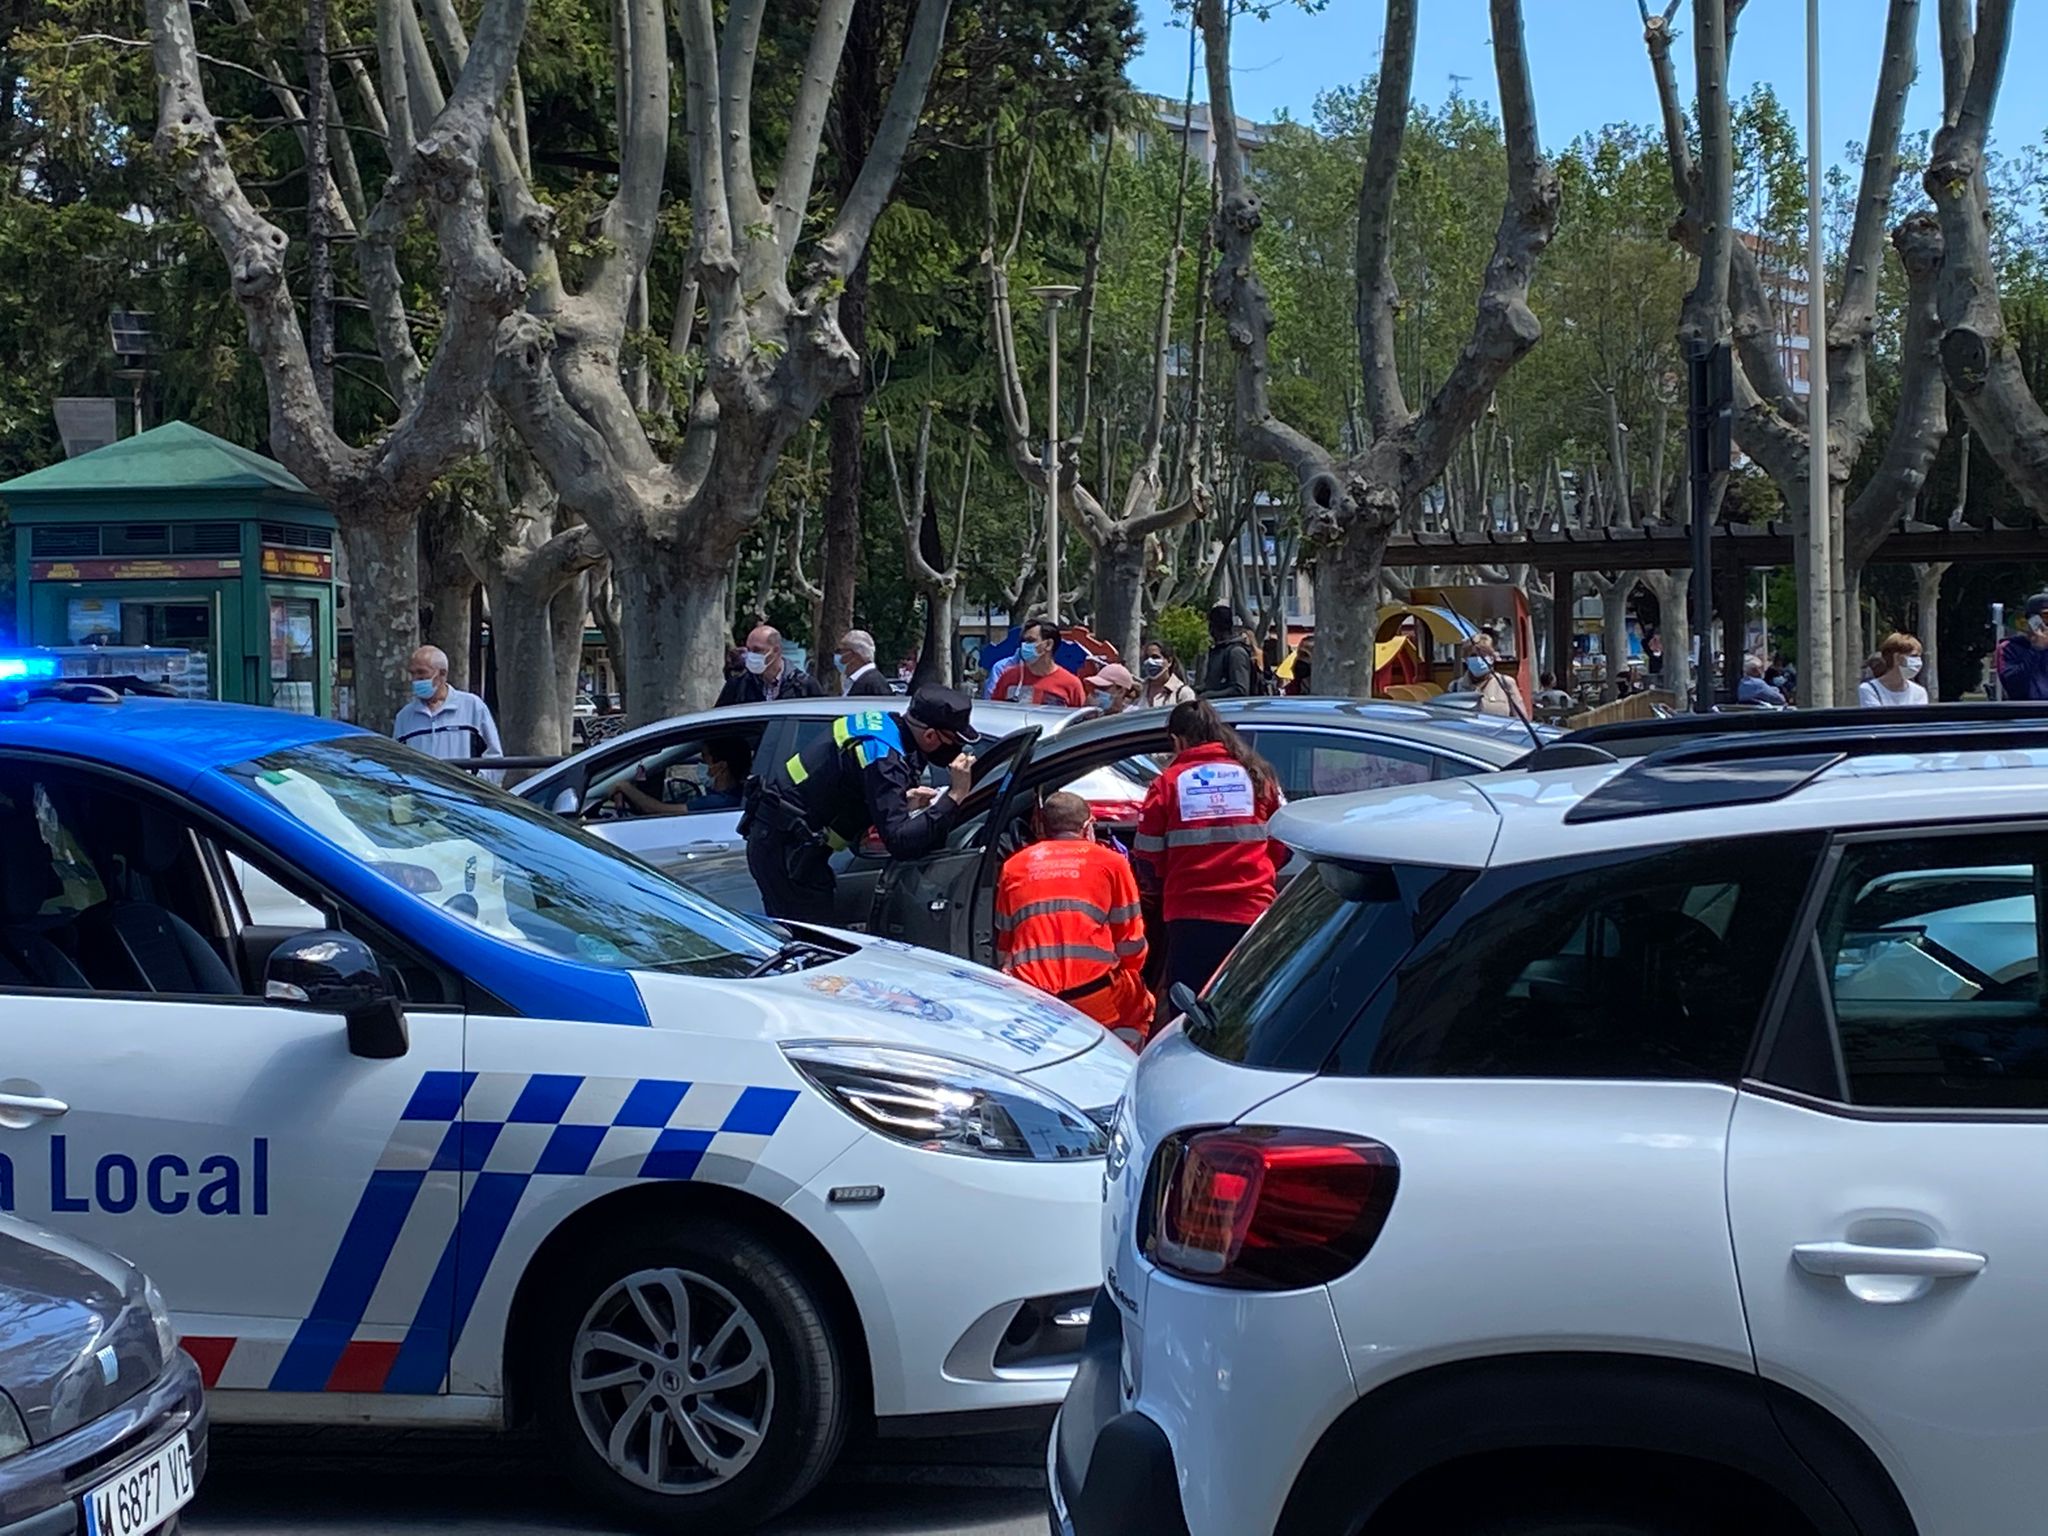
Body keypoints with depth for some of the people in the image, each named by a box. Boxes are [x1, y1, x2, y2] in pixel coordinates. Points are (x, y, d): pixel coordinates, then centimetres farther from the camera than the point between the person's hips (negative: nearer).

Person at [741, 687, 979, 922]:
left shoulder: (882, 721, 4)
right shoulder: (882, 756, -24)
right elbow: (899, 842, -29)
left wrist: (903, 801, 3)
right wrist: (954, 796, -28)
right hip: (785, 848, -10)